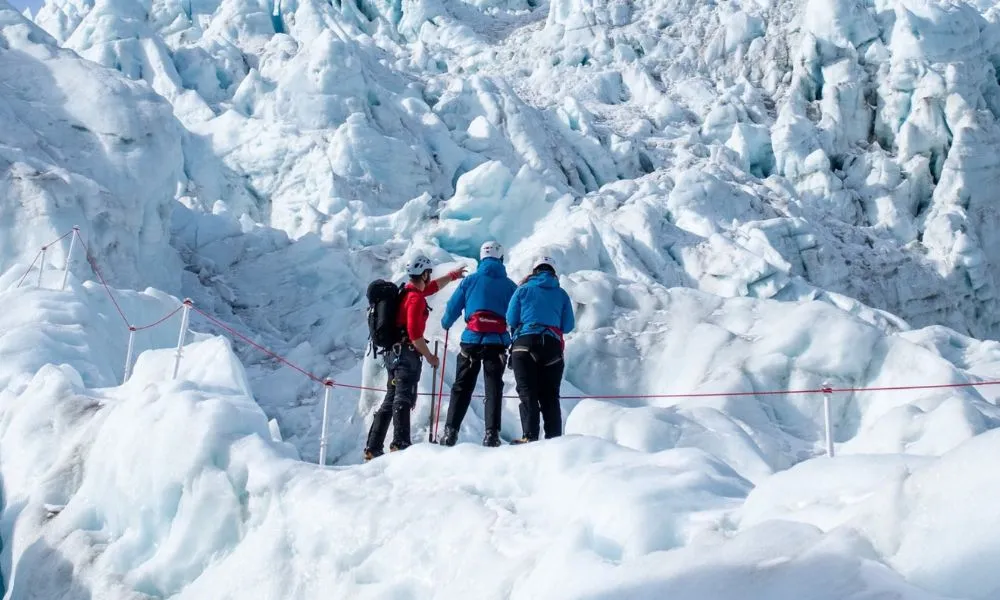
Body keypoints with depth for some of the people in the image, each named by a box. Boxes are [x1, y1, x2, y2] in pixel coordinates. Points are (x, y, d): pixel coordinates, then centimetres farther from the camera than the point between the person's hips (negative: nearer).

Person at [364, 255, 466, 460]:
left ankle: (373, 448, 12)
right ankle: (400, 443, -27)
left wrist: (452, 276, 49)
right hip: (408, 354, -10)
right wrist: (430, 357, -14)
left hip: (395, 353, 10)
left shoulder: (407, 291, 16)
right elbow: (414, 334, -21)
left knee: (391, 401, 12)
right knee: (403, 400, -17)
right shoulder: (416, 298, -13)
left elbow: (432, 287, 36)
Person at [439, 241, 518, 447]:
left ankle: (450, 432, 2)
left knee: (462, 387, 6)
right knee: (494, 388, 1)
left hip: (471, 340, 0)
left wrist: (446, 324, 30)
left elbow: (453, 308, 11)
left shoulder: (470, 280, 8)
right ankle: (492, 434, -9)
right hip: (497, 341, 0)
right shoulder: (510, 285, 10)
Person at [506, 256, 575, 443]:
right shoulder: (561, 294, 14)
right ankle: (554, 438, -2)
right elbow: (568, 326, 13)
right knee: (550, 396, 5)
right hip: (552, 346, 2)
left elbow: (511, 319, 7)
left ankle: (530, 436, -15)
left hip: (524, 344, -2)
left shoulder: (524, 289, 9)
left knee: (527, 393, -4)